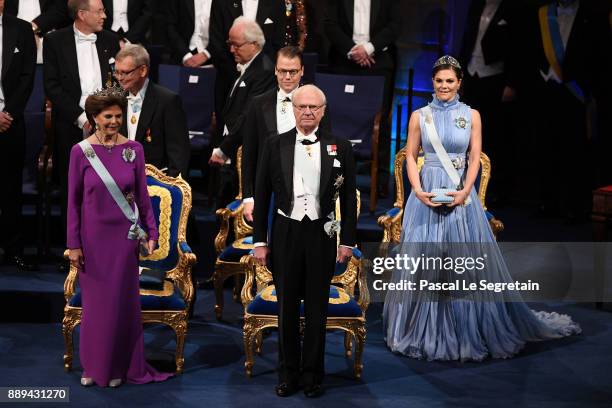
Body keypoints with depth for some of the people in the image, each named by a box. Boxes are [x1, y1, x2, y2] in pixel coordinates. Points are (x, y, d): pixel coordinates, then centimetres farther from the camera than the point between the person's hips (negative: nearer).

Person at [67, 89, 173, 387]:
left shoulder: (133, 149, -1)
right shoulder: (80, 151, -4)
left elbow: (142, 195, 5)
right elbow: (73, 201, -2)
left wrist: (151, 232, 2)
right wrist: (73, 244, -4)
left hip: (124, 235, 1)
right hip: (93, 235, -1)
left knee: (122, 301, 7)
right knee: (94, 301, 8)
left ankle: (119, 366, 21)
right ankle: (93, 365, 23)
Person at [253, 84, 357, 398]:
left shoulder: (340, 147, 1)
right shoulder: (275, 145, 2)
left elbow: (349, 198, 4)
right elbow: (262, 196, 4)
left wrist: (347, 241, 0)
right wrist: (259, 241, 1)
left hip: (321, 234, 0)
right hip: (285, 233, 0)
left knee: (317, 308, 7)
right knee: (287, 307, 7)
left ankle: (313, 376, 17)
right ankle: (288, 374, 18)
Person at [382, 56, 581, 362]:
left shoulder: (471, 116, 4)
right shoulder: (420, 116, 4)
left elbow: (475, 159, 1)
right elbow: (410, 156, 3)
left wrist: (465, 191, -13)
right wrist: (418, 191, -10)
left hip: (460, 195, 0)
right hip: (426, 195, 0)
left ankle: (469, 331, 15)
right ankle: (424, 332, 16)